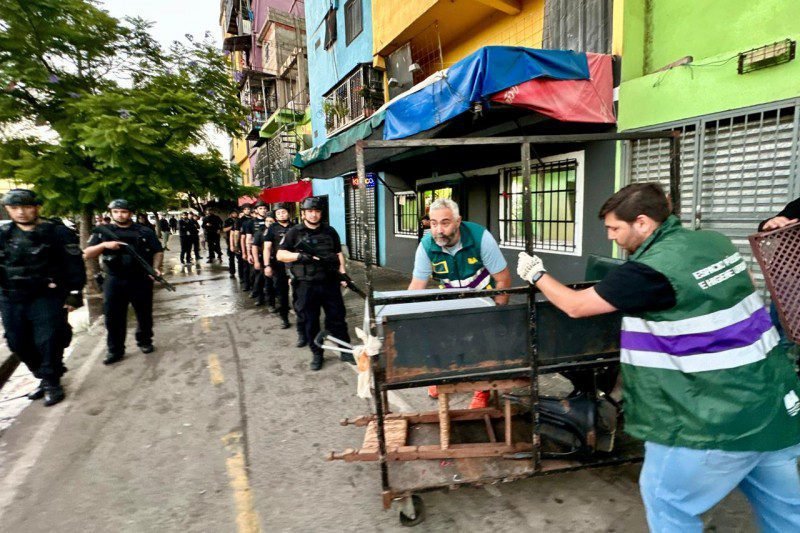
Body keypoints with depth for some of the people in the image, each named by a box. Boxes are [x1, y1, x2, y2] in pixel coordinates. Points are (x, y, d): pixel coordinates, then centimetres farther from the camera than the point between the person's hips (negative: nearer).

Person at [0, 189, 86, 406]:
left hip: (48, 296, -5)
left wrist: (75, 293, -11)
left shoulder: (56, 231, -6)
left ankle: (52, 383, 10)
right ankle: (45, 377, 28)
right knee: (18, 343, 10)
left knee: (48, 341, -8)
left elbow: (74, 264, -8)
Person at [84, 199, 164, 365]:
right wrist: (103, 245, -15)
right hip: (114, 281, 1)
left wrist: (155, 268, -13)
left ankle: (145, 342, 27)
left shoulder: (145, 231, 3)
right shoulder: (103, 232, 7)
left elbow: (158, 251, 4)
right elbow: (87, 254, 3)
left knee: (144, 314, 9)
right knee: (113, 317, 3)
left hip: (141, 280, -1)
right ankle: (115, 350, 12)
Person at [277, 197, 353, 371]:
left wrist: (342, 272, -2)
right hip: (306, 285, -1)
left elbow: (338, 253, 12)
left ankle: (346, 351, 19)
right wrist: (299, 255, -19)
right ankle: (317, 354, 23)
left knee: (337, 318, 8)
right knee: (311, 322, 8)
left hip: (330, 283, 2)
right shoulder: (294, 232, 0)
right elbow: (280, 255, -3)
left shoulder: (330, 231, 8)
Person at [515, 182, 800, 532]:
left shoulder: (651, 270, -22)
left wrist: (536, 274, 4)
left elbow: (575, 306, -12)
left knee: (666, 498, 11)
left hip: (719, 418, -9)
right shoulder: (714, 242, 3)